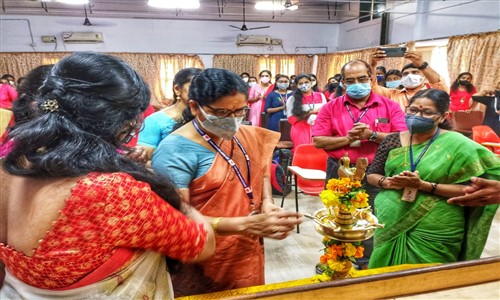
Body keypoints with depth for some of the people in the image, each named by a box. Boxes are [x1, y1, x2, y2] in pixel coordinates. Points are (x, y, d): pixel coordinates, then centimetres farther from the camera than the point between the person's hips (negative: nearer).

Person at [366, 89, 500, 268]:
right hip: (389, 225, 4)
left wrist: (424, 185, -21)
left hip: (433, 234, -3)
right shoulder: (393, 141, 2)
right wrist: (388, 182, -14)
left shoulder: (457, 144, -9)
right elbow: (371, 175, 8)